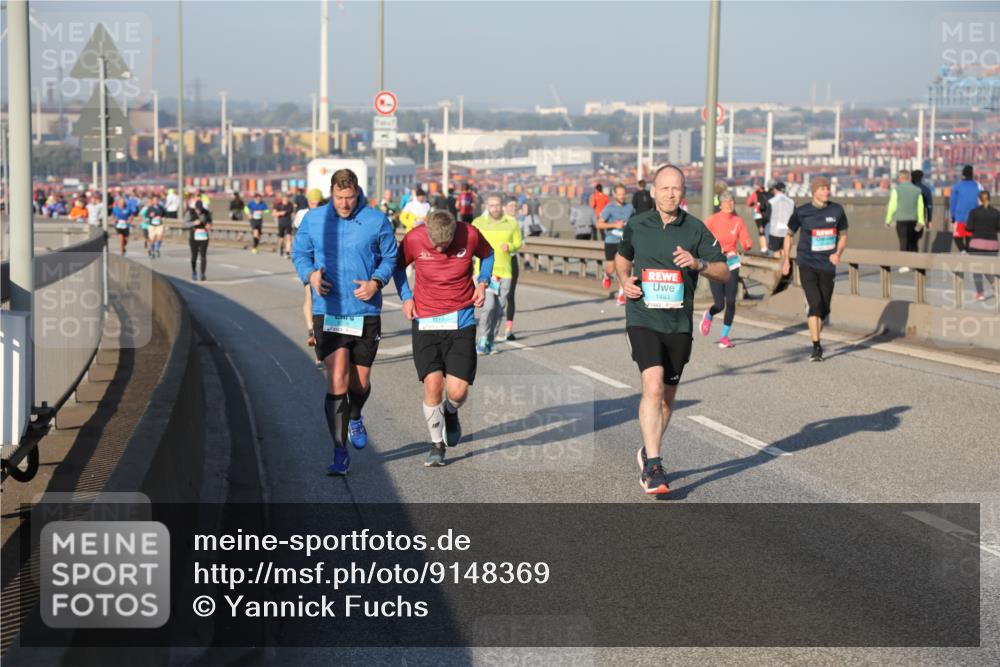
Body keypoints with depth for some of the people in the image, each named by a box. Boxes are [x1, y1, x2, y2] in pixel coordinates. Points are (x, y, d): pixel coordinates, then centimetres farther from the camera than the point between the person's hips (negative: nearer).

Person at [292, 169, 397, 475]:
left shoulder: (376, 220, -2)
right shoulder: (314, 219, 1)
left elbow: (390, 257, 8)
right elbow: (298, 252, 12)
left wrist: (377, 281, -11)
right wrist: (310, 274, -8)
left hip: (366, 313, 1)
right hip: (327, 312, -1)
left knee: (360, 381, 12)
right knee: (337, 380, -12)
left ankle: (354, 418, 49)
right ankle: (340, 453, -6)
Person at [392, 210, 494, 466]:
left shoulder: (470, 235, -11)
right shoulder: (414, 239, -11)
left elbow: (487, 254, 12)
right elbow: (398, 265, 10)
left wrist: (483, 282, -2)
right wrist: (405, 296, -1)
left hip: (461, 322, 0)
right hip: (425, 322, 0)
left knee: (457, 391, -9)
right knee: (432, 383, -10)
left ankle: (450, 412, 30)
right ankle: (437, 445, 11)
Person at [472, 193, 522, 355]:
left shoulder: (511, 223, 4)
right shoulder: (478, 223, -2)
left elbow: (518, 243, 12)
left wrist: (510, 247, -9)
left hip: (504, 271, 3)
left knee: (499, 309, 6)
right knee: (488, 305, -16)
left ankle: (491, 341, 19)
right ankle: (483, 340, -2)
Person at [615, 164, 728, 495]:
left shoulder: (695, 229, 1)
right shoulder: (636, 225, 3)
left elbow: (723, 272, 1)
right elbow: (622, 257, 22)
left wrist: (698, 263, -18)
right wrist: (624, 280, 2)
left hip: (679, 323, 2)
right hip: (643, 319, -2)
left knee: (667, 396, 13)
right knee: (653, 387, -20)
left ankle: (649, 453, 35)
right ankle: (652, 465, -19)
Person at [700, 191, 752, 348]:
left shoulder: (738, 221, 2)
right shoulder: (713, 220, -7)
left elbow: (746, 243, 3)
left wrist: (746, 246, -19)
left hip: (732, 264, 3)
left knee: (731, 302, -4)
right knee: (720, 304, -8)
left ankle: (724, 337, 12)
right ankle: (708, 316, 29)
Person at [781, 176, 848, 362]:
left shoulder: (837, 210, 2)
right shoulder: (802, 212, -4)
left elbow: (843, 235, 14)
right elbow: (789, 235, 10)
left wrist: (838, 254, -4)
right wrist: (787, 261, 6)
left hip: (827, 266, 3)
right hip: (807, 265, -3)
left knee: (824, 309, 8)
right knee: (815, 305, -16)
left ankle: (816, 338, 32)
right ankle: (816, 348, -13)